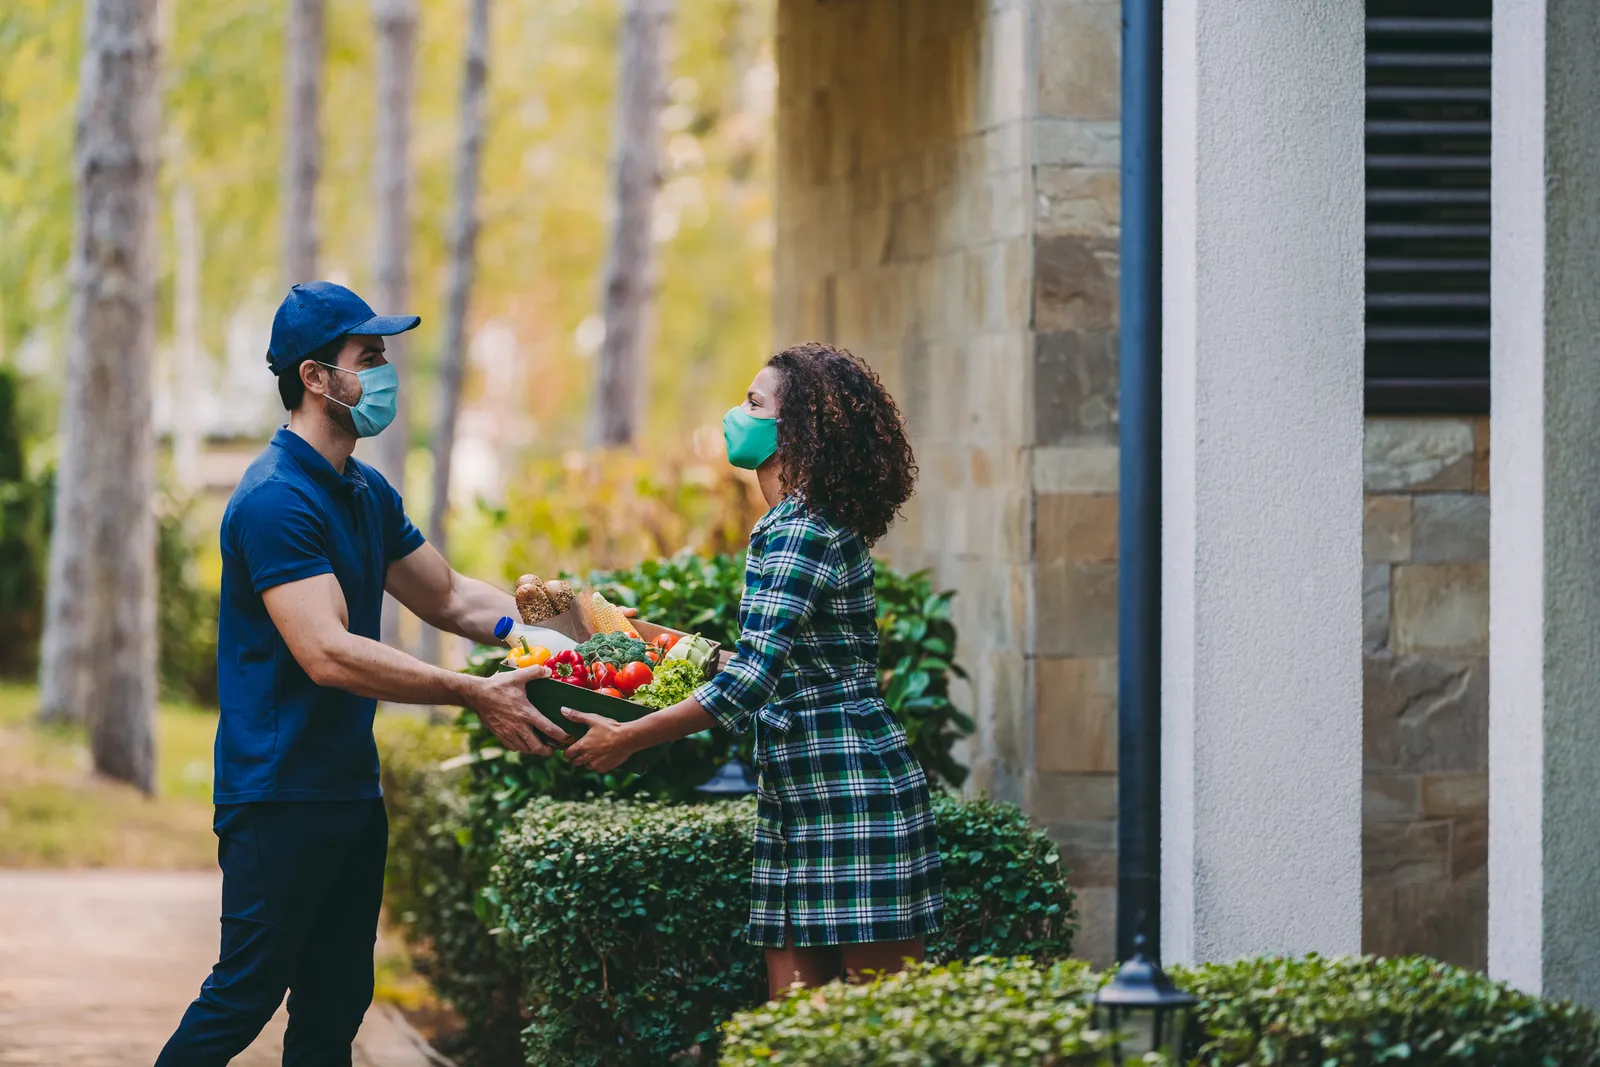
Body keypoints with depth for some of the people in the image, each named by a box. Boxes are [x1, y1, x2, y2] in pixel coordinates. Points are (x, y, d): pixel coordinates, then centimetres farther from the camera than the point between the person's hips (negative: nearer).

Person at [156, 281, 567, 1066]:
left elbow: (449, 598, 22)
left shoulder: (368, 494, 14)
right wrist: (475, 696, -26)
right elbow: (328, 655, -26)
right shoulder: (276, 500, -18)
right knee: (246, 993, -9)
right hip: (277, 792, -9)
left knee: (335, 1003, 10)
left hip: (350, 788, 9)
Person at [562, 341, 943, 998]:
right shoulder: (816, 523, 16)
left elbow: (754, 677, -23)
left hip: (852, 789, -10)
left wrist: (629, 738, -18)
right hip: (800, 796, 10)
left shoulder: (798, 532, -15)